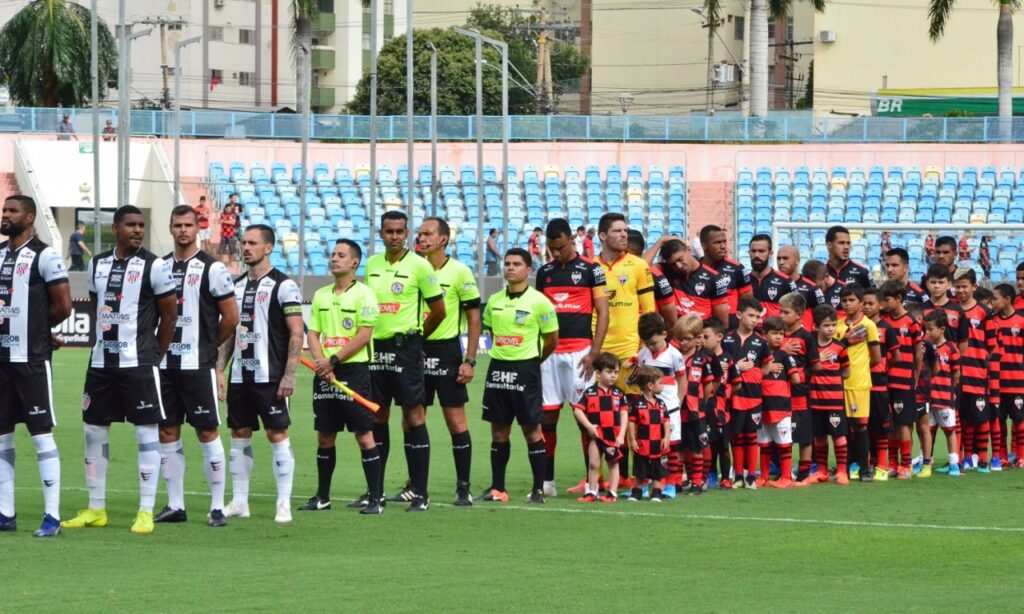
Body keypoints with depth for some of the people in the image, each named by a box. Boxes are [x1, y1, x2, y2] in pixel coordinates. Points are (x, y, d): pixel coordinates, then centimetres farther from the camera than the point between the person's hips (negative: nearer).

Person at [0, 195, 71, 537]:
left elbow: (63, 306, -11)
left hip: (31, 359, -7)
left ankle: (52, 516, -5)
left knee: (42, 433, -6)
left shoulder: (44, 257, -10)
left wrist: (35, 328, 2)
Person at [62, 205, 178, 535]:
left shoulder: (154, 266, -6)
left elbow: (169, 315, -2)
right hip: (101, 360, 5)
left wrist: (154, 355, 2)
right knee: (94, 430, 9)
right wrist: (109, 339, 13)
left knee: (147, 432, -5)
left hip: (138, 363, -5)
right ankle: (96, 509, 18)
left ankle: (146, 512, -2)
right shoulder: (97, 264, 9)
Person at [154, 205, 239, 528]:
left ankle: (217, 506, 0)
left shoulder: (211, 268, -5)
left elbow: (231, 316, -2)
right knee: (167, 433, 7)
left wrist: (209, 345, 6)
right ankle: (175, 504, 14)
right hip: (165, 364, 6)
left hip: (198, 365, -6)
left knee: (208, 432, -4)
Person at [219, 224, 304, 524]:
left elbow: (297, 333, -10)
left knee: (277, 434, -5)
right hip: (240, 376, 7)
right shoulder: (237, 286, 14)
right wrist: (219, 370, 12)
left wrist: (289, 374, -16)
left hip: (270, 376, -7)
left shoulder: (283, 286, -6)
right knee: (239, 435, 7)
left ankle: (284, 504, -2)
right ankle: (239, 502, 13)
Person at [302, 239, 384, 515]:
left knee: (364, 435, -6)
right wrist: (321, 362, -6)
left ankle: (375, 498, -4)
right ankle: (322, 497, 18)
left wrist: (334, 361, -12)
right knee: (324, 436, 9)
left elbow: (364, 335, -12)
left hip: (354, 369, -6)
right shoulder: (321, 295, 13)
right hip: (325, 373, 6)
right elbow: (313, 334, 11)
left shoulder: (363, 294, -6)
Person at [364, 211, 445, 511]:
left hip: (405, 346, -6)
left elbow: (438, 311, -1)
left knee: (413, 417, -6)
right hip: (376, 347, 6)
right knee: (376, 417, 8)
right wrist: (368, 339, 13)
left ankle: (419, 492, -4)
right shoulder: (372, 264, 10)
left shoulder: (419, 266, -7)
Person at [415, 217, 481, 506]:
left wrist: (470, 361, -8)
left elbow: (474, 319, -3)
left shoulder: (459, 272, -5)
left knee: (456, 421, -4)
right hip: (416, 351, 4)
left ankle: (463, 487, 2)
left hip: (447, 350, -4)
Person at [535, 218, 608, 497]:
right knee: (547, 416, 3)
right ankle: (547, 481, 9)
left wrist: (593, 353, -10)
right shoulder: (545, 272, 13)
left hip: (579, 351, -4)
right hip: (549, 353, 4)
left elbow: (602, 313, -2)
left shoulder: (590, 269, 0)